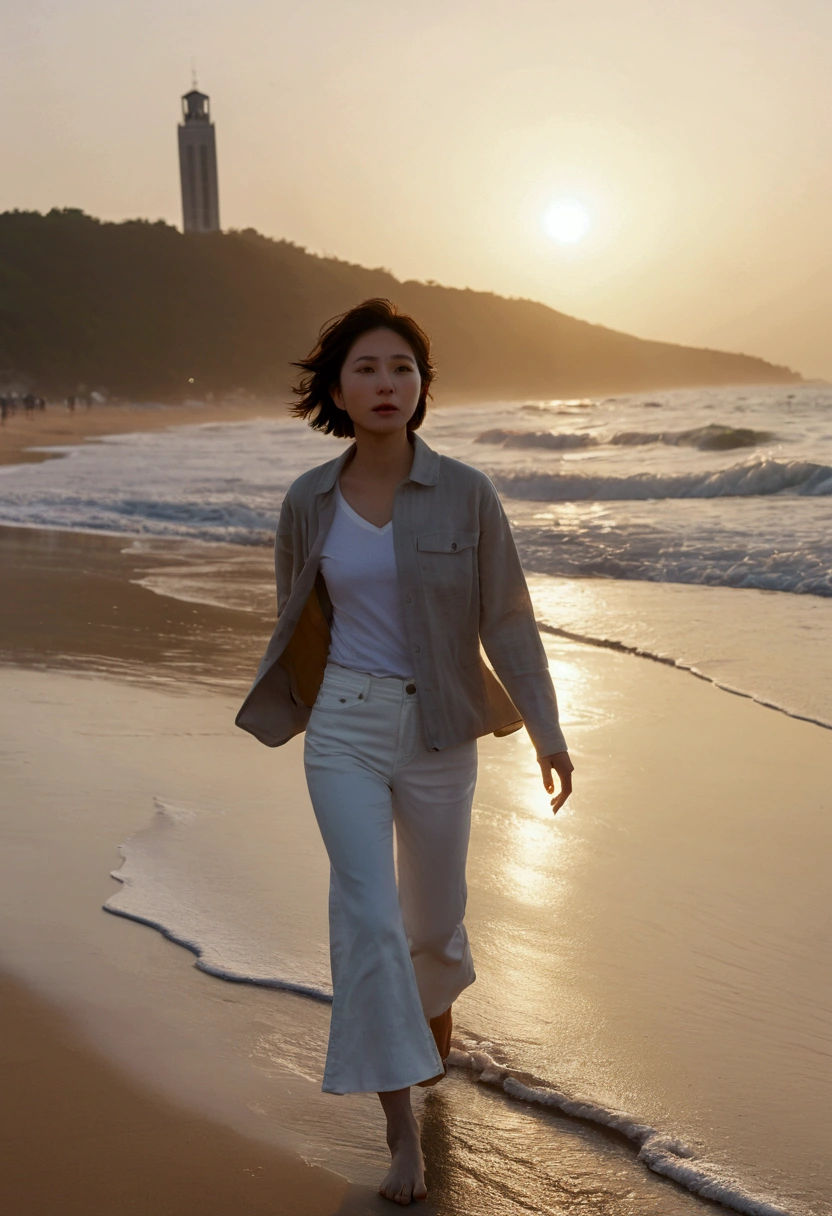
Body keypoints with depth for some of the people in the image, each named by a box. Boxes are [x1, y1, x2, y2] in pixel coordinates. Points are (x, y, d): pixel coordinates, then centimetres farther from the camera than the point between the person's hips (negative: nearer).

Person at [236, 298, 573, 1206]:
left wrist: (546, 731, -7)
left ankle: (436, 1003, 51)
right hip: (344, 730, 0)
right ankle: (400, 1125, 2)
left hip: (438, 730, 0)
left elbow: (506, 619, -5)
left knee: (433, 907, 15)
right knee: (367, 912, -10)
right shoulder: (309, 502, -3)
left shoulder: (465, 494, -9)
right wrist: (288, 709, 21)